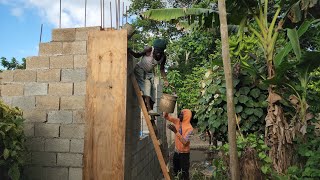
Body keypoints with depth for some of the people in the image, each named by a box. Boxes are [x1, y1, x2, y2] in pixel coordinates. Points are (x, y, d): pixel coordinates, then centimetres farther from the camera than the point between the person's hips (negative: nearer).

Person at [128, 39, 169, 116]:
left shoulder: (163, 57, -10)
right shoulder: (149, 50, -22)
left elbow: (162, 69, 1)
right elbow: (138, 55, -11)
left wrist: (165, 80, -9)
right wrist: (129, 50, -28)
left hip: (150, 73, 5)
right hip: (140, 70, -5)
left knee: (151, 89, -4)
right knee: (146, 88, -22)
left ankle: (151, 110, 0)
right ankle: (149, 109, -28)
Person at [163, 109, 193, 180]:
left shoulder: (189, 128, -23)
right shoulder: (177, 121, -5)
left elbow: (185, 142, -32)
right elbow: (166, 117, -4)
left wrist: (176, 132, -40)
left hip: (184, 153, -6)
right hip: (176, 151, 6)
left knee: (184, 172, 7)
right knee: (176, 170, 23)